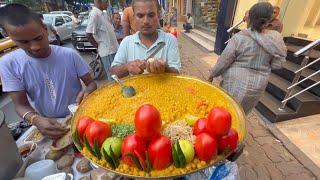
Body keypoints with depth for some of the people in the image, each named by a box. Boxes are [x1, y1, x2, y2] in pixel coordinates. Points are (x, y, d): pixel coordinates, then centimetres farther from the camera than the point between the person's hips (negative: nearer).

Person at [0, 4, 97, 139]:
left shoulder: (70, 55, -9)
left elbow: (91, 83, -1)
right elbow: (21, 105, -4)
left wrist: (87, 92, -26)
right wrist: (36, 120, -27)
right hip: (48, 124, 0)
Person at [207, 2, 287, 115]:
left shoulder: (239, 38, -19)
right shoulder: (275, 40, -7)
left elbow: (223, 61, -15)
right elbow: (276, 65, -2)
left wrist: (212, 74, -1)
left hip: (236, 82, -4)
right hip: (258, 83, 5)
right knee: (243, 109, 26)